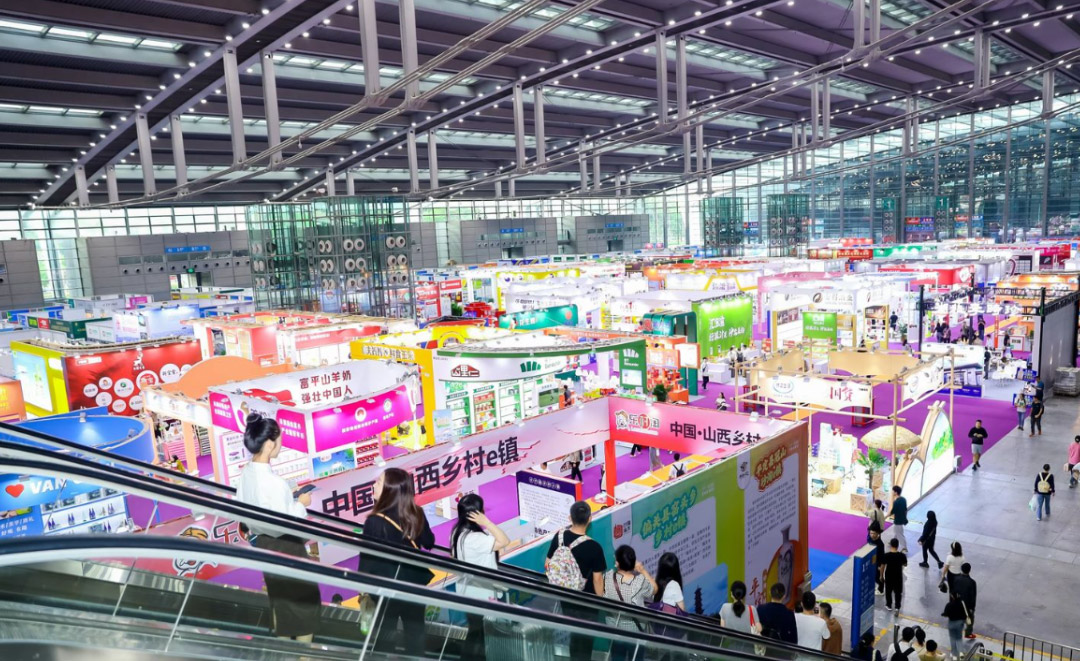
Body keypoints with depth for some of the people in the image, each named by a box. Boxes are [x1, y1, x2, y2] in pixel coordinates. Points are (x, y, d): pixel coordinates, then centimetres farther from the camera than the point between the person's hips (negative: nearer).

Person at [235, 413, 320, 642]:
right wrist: (300, 504, -12)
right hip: (284, 546, -8)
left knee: (279, 594, 23)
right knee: (304, 596, 11)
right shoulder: (272, 481, -30)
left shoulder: (246, 473, -5)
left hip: (263, 543, 8)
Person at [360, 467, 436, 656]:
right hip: (414, 584, 4)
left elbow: (366, 559, -15)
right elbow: (429, 543, 8)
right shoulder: (417, 514, -8)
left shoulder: (375, 522, -23)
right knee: (415, 632, 18)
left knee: (385, 636, 12)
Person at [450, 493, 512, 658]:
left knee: (475, 633, 24)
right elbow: (504, 541, -32)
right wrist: (486, 522, -31)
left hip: (471, 592, 9)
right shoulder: (474, 538, -31)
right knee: (478, 637, 8)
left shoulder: (459, 532, 0)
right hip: (480, 595, -9)